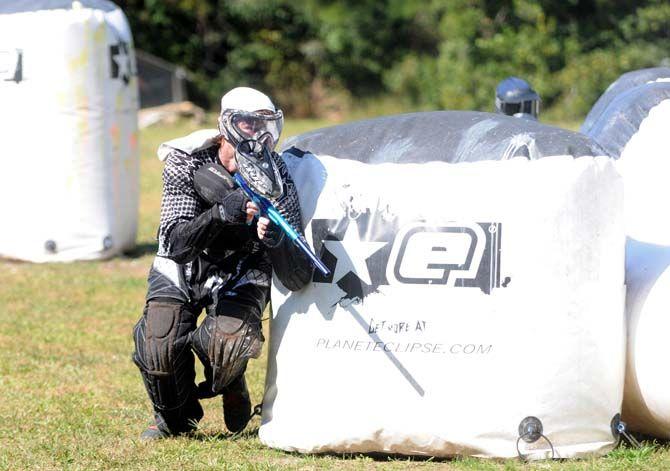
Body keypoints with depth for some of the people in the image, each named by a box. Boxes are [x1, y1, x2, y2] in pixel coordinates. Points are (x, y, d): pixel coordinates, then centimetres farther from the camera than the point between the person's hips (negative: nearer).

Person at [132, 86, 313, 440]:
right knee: (159, 351, -20)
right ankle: (176, 418, 13)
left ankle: (231, 385, 11)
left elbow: (298, 280, -25)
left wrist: (275, 240, -46)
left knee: (227, 347, -27)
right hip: (183, 265, 0)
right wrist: (220, 214, -47)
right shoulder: (187, 164, -21)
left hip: (240, 271, 0)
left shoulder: (275, 176, -21)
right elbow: (174, 242, -32)